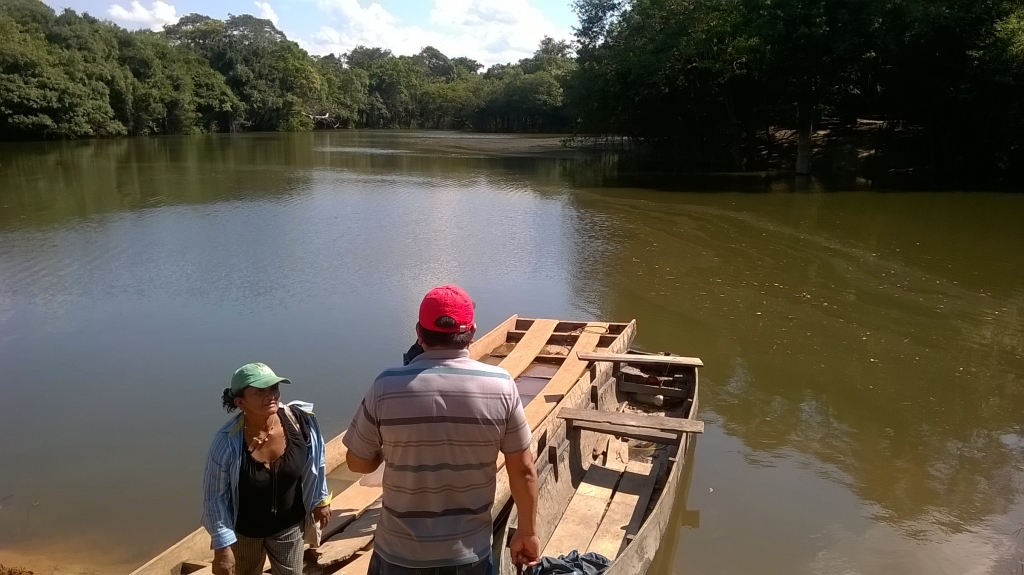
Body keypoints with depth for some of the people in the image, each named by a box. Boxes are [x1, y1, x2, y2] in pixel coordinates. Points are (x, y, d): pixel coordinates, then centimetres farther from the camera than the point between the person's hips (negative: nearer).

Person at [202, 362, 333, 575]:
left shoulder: (301, 422, -23)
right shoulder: (227, 442, -29)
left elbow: (315, 462, -4)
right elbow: (215, 496, -17)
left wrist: (321, 499, 6)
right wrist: (222, 545, -16)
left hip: (288, 525, 2)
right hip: (244, 531, -2)